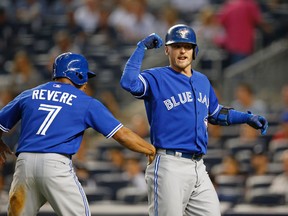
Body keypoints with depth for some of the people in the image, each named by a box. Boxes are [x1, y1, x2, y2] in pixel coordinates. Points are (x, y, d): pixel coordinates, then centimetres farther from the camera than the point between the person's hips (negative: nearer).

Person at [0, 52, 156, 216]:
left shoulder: (29, 96, 19)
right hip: (56, 164, -3)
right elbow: (122, 134, 7)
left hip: (24, 162, 4)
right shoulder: (86, 103, 10)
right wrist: (152, 151, 18)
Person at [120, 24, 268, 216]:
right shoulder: (156, 78, -3)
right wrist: (142, 47, -18)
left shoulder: (202, 81, 18)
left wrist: (248, 118, 22)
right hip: (169, 166, -7)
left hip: (198, 167, 7)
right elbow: (129, 83, -23)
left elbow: (215, 113, 32)